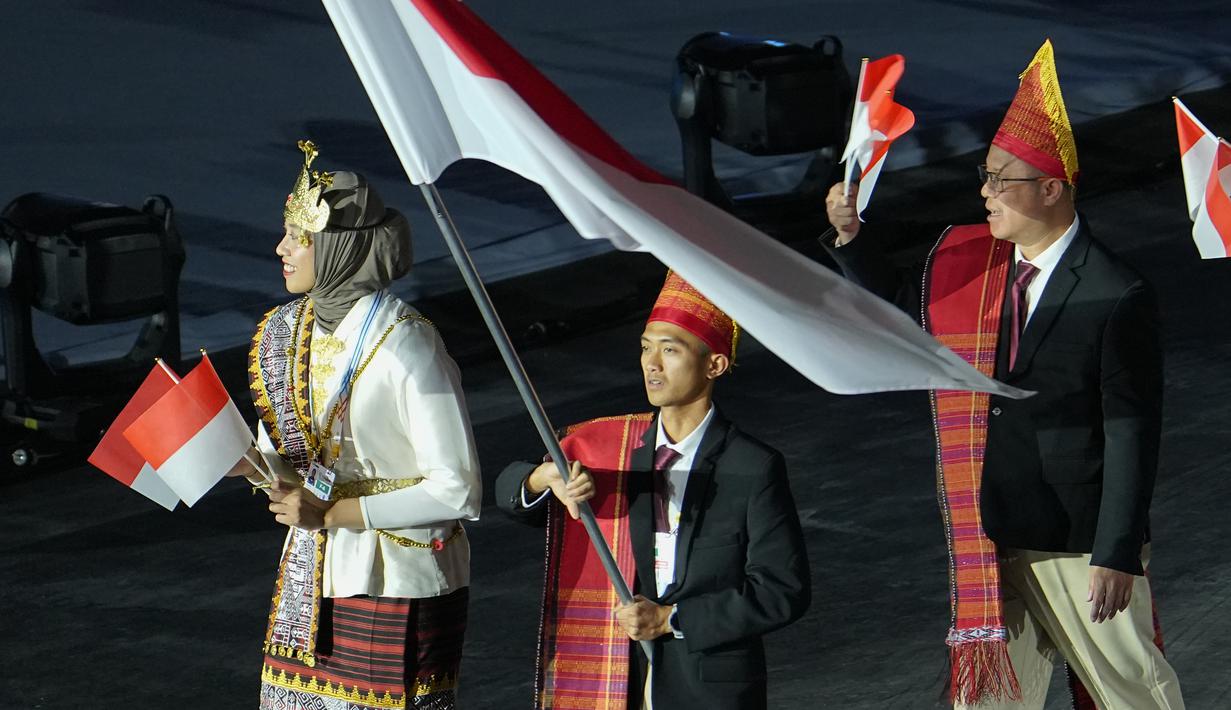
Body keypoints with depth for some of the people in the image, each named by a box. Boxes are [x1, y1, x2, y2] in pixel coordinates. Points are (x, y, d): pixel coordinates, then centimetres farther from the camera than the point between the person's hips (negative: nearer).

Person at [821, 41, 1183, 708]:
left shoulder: (1116, 297, -14)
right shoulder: (973, 266, 4)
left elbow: (1132, 433, -15)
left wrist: (1117, 555, -18)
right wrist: (849, 235, 8)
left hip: (1081, 547, -6)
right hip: (994, 540, 6)